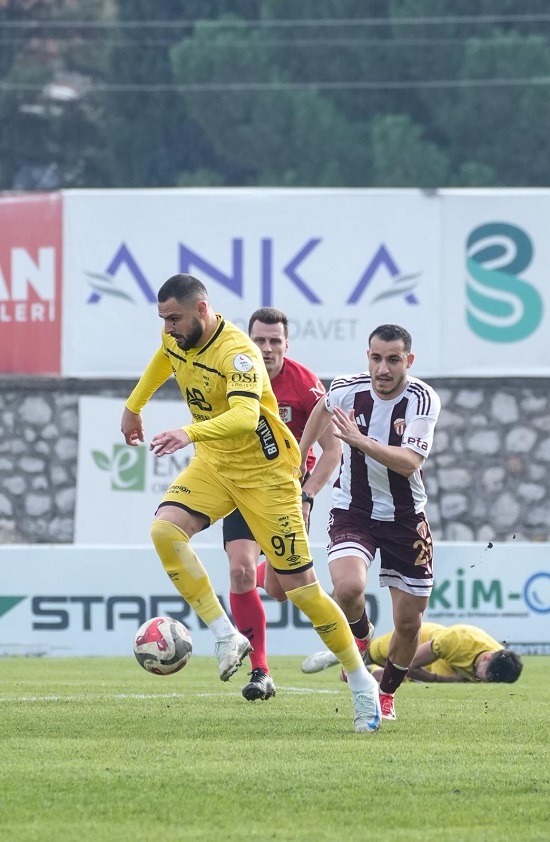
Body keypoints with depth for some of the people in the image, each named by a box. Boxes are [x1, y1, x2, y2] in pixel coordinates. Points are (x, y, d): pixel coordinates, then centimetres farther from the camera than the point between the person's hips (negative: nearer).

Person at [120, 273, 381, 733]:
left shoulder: (238, 353, -27)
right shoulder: (176, 337, -3)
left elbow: (245, 415, -45)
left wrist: (190, 433, -58)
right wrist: (133, 407, 30)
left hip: (266, 472, -7)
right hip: (214, 464, 7)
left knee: (301, 587, -6)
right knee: (165, 528, -22)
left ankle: (363, 685, 9)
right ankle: (226, 638, -16)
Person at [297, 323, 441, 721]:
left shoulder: (423, 400, -18)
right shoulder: (348, 389, -11)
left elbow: (408, 462, -30)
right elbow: (323, 408, 15)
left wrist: (359, 440, -41)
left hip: (406, 517, 0)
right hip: (353, 512, 0)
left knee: (409, 623, 4)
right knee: (348, 588, -29)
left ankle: (387, 694, 33)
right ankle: (359, 636, 7)